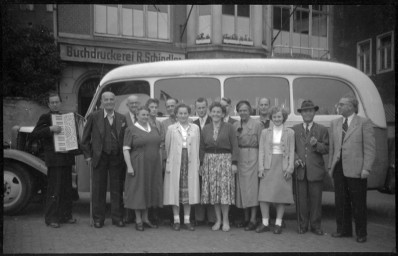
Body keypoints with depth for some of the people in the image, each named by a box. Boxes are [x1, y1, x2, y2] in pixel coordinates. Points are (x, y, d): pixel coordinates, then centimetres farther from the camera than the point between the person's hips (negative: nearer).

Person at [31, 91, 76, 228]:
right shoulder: (45, 118, -1)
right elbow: (34, 135, -11)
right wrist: (50, 129, -24)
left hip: (66, 157, 6)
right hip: (54, 158, -6)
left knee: (67, 188, 10)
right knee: (54, 189, -4)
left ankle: (65, 215, 19)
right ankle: (51, 218, 4)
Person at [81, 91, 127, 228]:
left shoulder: (122, 118, 5)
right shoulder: (94, 117, 0)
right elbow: (85, 138, 4)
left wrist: (124, 157, 0)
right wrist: (88, 155, -1)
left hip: (117, 158, 2)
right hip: (99, 158, -1)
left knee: (117, 189, 7)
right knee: (98, 189, 6)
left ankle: (117, 217, 18)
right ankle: (98, 218, 17)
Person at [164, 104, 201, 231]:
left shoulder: (195, 128, 8)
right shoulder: (171, 128, 5)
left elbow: (197, 147, 7)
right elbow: (167, 147, 5)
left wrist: (197, 164, 2)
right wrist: (168, 164, 1)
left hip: (190, 163, 1)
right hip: (175, 163, -1)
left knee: (189, 191, 3)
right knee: (175, 191, 2)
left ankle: (187, 220, 13)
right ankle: (176, 220, 12)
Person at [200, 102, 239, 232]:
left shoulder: (229, 127, 2)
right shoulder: (205, 129, 10)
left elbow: (235, 146, -1)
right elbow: (202, 148, 12)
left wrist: (234, 162, -8)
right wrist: (201, 163, 6)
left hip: (225, 159, -3)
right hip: (210, 160, 3)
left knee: (225, 189, -5)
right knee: (213, 190, 3)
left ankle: (225, 220, 7)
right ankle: (218, 220, 13)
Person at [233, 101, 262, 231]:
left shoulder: (257, 124, -2)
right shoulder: (235, 125, 11)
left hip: (252, 157, -4)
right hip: (239, 158, 4)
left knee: (252, 187, -4)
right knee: (242, 187, 6)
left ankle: (253, 220, 2)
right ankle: (246, 218, 17)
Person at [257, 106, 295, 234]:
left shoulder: (290, 133, 5)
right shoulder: (265, 132, 9)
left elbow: (291, 151, 3)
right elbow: (261, 150, 6)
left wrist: (290, 167, -6)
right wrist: (261, 167, -2)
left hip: (283, 166, -1)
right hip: (268, 166, 1)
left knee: (281, 195, 2)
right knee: (264, 195, -3)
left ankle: (278, 223, 12)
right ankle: (265, 223, 8)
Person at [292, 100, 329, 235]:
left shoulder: (322, 129, 7)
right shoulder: (295, 129, 11)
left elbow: (326, 149, 3)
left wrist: (317, 144, -16)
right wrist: (295, 158, -6)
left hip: (316, 170, -1)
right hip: (300, 169, 1)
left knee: (316, 199, 4)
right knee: (302, 199, 6)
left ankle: (315, 226, 16)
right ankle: (303, 225, 17)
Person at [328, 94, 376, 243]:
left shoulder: (364, 123, -2)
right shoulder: (334, 124, 12)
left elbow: (370, 148, -6)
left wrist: (366, 168, -13)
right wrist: (330, 166, 11)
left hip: (356, 169, -4)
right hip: (338, 168, 5)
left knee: (358, 203, 4)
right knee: (341, 201, 10)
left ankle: (361, 233, 18)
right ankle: (344, 229, 24)